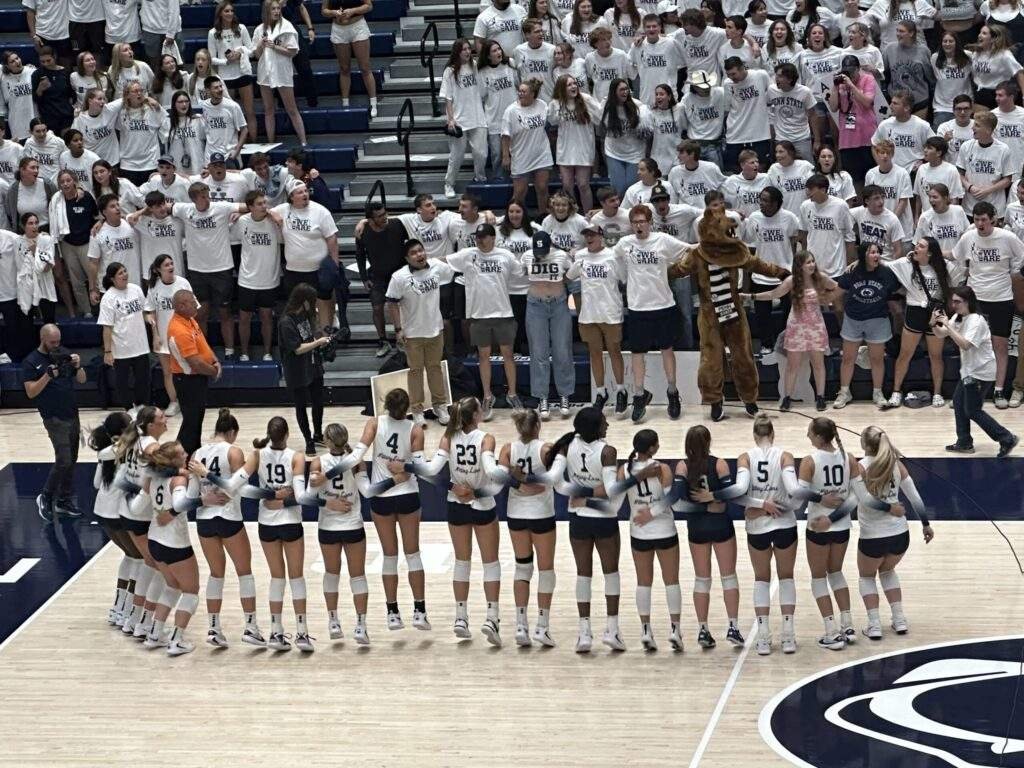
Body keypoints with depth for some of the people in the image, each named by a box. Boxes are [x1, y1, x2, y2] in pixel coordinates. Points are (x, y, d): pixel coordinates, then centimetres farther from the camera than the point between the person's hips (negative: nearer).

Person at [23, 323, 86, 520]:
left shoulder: (64, 353, 8)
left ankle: (64, 501, 19)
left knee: (71, 459, 9)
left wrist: (78, 366, -10)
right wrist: (48, 376, -25)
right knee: (63, 459, -12)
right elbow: (30, 392, -13)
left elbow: (81, 380, 11)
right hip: (54, 418, -6)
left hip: (72, 414, 6)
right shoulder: (31, 362, -8)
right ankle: (46, 497, 5)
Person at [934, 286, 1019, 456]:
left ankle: (1007, 439, -2)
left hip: (981, 372, -9)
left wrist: (948, 326, -31)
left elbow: (965, 344, -31)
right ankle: (964, 443, 21)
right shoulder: (958, 318, 7)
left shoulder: (976, 321, -21)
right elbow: (941, 335, 8)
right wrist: (934, 324, -12)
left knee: (972, 411, -6)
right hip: (969, 370, 9)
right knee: (958, 403, 11)